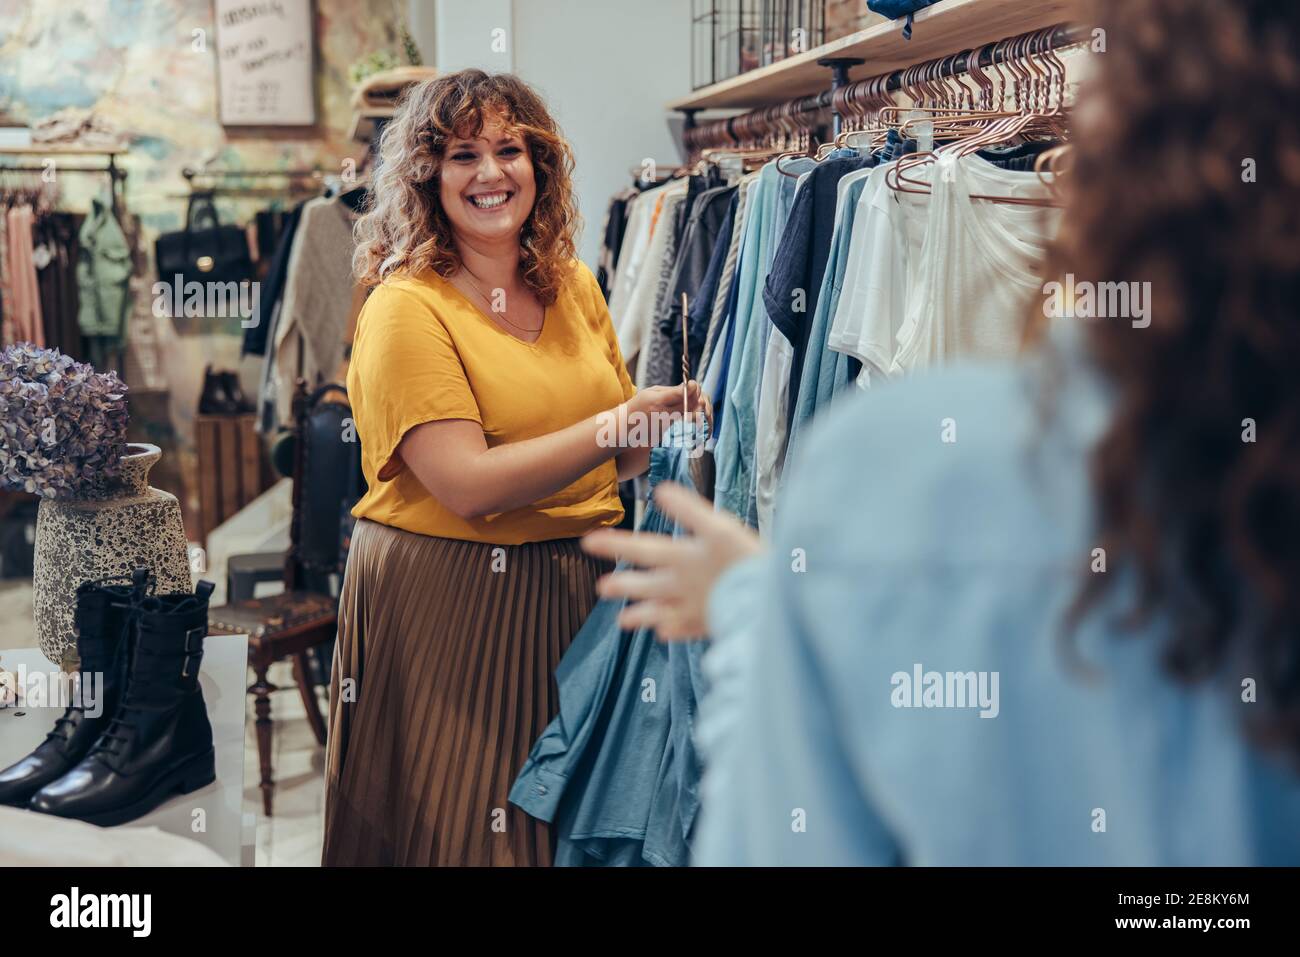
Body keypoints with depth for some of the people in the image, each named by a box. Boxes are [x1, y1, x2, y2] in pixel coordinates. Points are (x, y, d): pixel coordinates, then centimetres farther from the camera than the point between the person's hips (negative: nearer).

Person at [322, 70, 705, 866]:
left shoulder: (574, 286, 8)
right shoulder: (406, 307, -11)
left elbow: (621, 455, 17)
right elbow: (467, 485, -21)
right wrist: (615, 425, -21)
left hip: (571, 589, 6)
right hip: (445, 603, -6)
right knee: (456, 826, 4)